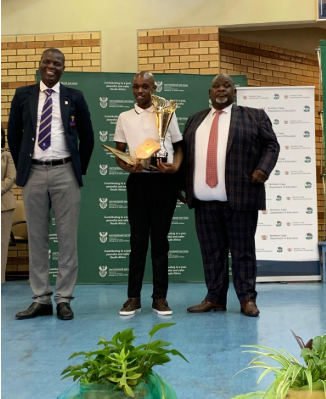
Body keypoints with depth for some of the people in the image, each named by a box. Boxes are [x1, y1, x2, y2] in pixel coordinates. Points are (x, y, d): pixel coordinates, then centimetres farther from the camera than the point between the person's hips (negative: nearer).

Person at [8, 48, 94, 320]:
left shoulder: (74, 97, 4)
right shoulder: (23, 95, 8)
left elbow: (87, 137, 9)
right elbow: (13, 134, 13)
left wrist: (80, 170, 7)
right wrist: (21, 167, 10)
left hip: (65, 173, -1)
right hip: (33, 173, 1)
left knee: (67, 238, 1)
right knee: (37, 238, 5)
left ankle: (64, 299, 10)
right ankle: (41, 299, 14)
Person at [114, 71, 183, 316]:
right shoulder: (125, 118, 10)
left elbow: (179, 147, 9)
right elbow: (119, 152, 11)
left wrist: (175, 167, -11)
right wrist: (126, 166, -11)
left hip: (165, 180, -1)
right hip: (138, 180, 1)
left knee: (160, 239, 4)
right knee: (138, 239, 3)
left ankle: (160, 297, 10)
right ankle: (134, 296, 10)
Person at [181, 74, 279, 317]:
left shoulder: (254, 116, 9)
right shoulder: (195, 120, 19)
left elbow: (271, 145, 6)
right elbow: (185, 152, 18)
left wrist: (263, 168, -12)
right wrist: (180, 185, 10)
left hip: (240, 195, -3)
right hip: (204, 198, 4)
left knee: (243, 249, 1)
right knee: (211, 250, 7)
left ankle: (247, 299, 8)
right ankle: (215, 298, 14)